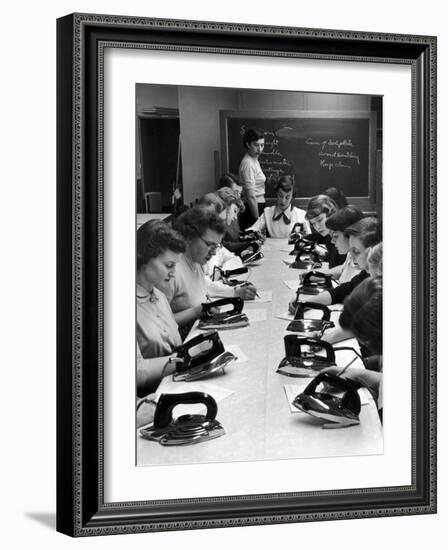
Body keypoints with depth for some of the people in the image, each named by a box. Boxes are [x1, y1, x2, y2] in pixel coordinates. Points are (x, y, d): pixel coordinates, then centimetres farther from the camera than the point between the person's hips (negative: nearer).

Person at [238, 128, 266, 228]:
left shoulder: (255, 160, 13)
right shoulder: (248, 164, -16)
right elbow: (251, 196, -20)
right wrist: (257, 219, -19)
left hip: (258, 207, 9)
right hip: (252, 209, -9)